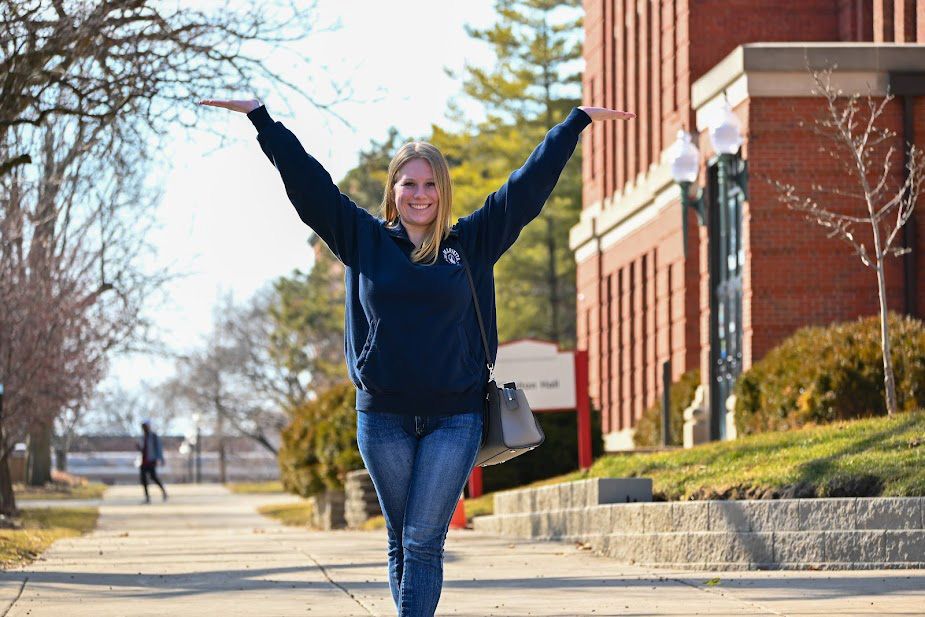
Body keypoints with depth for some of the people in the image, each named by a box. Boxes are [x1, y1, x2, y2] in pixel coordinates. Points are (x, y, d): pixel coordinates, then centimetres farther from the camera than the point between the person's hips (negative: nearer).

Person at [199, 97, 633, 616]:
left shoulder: (472, 243, 7)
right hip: (383, 416, 1)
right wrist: (261, 118, 8)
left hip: (455, 417, -1)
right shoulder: (366, 240, 7)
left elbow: (529, 184, 10)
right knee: (401, 543, 7)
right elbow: (307, 181, 8)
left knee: (424, 541, -6)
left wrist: (578, 122, 12)